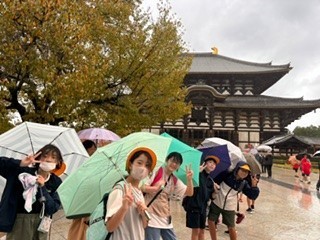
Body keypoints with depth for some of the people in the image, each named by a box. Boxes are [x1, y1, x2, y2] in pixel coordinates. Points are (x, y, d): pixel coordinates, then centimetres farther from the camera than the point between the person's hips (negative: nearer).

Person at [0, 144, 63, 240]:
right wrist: (20, 164, -29)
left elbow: (54, 208, -11)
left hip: (40, 223, 2)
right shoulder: (22, 172, -8)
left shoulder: (56, 182, -3)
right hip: (19, 221, -2)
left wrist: (42, 187, -22)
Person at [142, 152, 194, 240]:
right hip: (152, 217, -6)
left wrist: (189, 179, -13)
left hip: (165, 218, 6)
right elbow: (142, 187, -14)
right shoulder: (156, 172, -8)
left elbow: (189, 193, 4)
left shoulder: (175, 181, 9)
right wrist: (155, 188, -31)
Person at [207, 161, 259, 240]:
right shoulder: (227, 174, -15)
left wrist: (254, 186, -23)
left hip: (230, 207, 1)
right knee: (211, 221, 6)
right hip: (216, 203, 0)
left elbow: (253, 196, -6)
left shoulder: (244, 183, -7)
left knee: (231, 228, 8)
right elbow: (215, 180, -5)